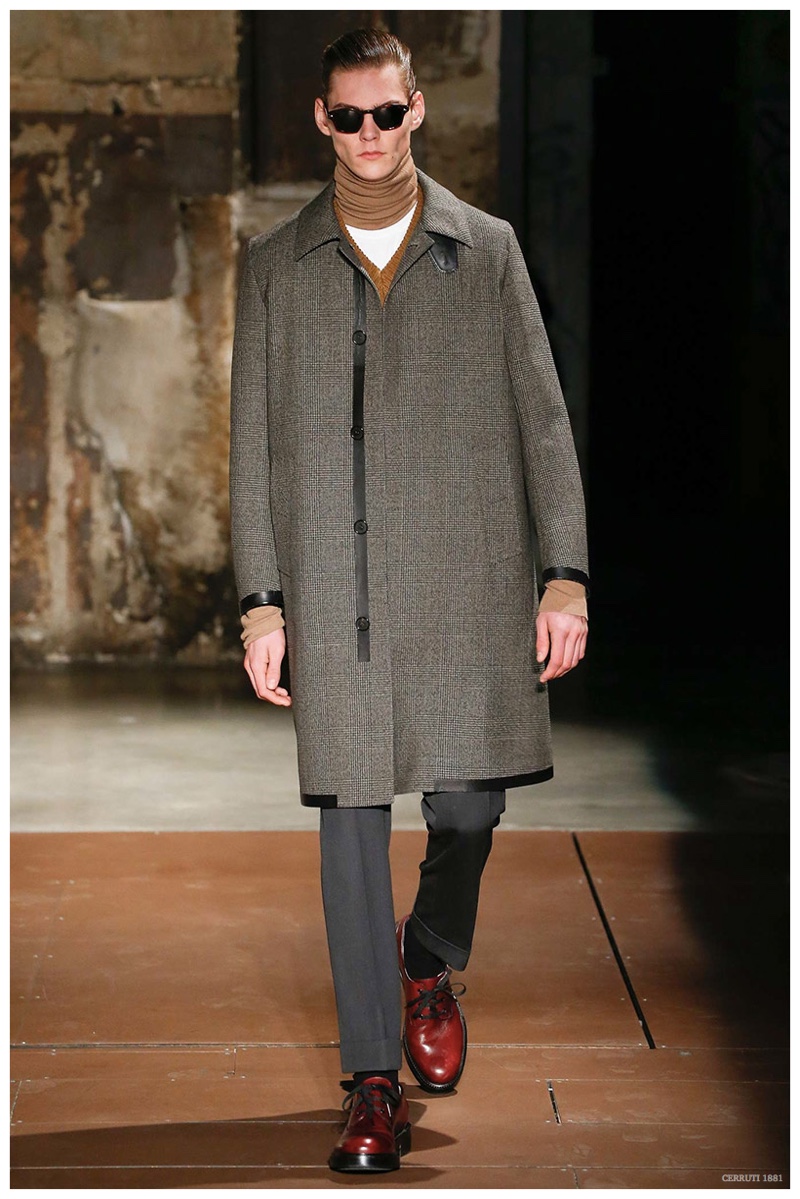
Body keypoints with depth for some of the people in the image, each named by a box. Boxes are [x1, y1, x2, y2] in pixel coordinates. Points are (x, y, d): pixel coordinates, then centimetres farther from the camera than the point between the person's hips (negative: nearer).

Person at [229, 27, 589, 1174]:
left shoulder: (487, 250, 8)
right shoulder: (275, 267, 9)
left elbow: (543, 420, 6)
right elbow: (253, 444, 8)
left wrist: (565, 576, -1)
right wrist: (261, 602, 1)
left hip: (467, 576, 0)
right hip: (334, 585, 0)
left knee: (469, 799, -3)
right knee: (350, 818, -1)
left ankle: (432, 966, 31)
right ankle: (374, 1082, 8)